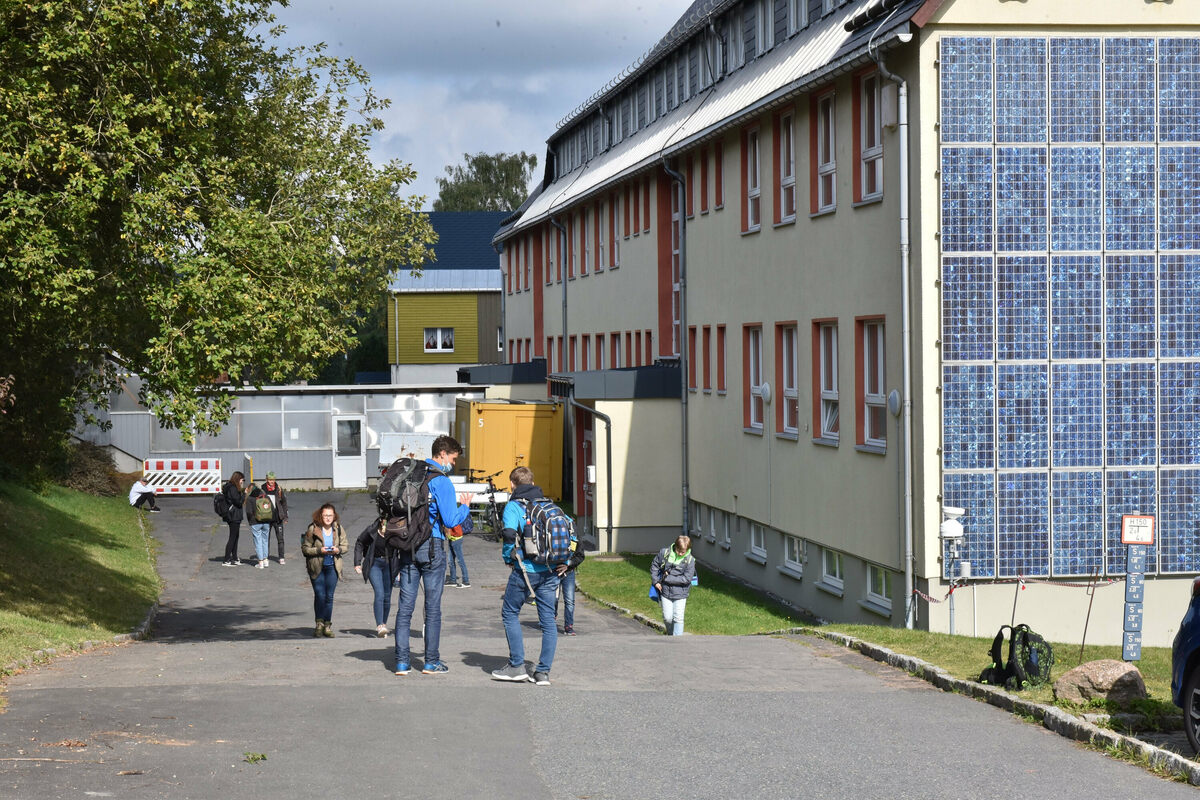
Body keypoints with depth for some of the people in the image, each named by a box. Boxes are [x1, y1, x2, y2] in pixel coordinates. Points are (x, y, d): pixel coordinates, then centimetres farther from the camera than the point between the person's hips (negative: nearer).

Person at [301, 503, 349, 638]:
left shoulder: (339, 529, 2)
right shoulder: (313, 529, -8)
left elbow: (346, 545, 10)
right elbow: (305, 548, -5)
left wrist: (338, 550, -11)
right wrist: (319, 550, -19)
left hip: (333, 567, 3)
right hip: (317, 567, -3)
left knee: (329, 596, 4)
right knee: (320, 595, -6)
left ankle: (327, 625, 13)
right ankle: (319, 624, 8)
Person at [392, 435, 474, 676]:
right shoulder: (441, 482, -10)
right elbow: (450, 521, -14)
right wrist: (465, 506, 5)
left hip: (407, 546, 6)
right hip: (431, 547, -6)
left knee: (405, 607, 5)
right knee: (433, 608, 3)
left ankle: (401, 662, 4)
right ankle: (431, 662, 6)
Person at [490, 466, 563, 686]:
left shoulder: (513, 506, -3)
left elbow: (509, 535, -17)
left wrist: (508, 558, -1)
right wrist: (565, 562, 9)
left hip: (526, 569, -5)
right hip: (550, 570, 5)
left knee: (510, 614, 10)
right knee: (548, 618, 7)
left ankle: (517, 666, 6)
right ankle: (543, 672, 5)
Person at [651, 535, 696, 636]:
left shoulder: (689, 560, -12)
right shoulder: (665, 553, -6)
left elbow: (686, 579, -16)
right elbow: (654, 565, 9)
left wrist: (667, 578, -16)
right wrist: (656, 581, 1)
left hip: (680, 594, -2)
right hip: (665, 592, 2)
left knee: (678, 618, -4)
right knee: (667, 618, 6)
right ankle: (670, 635, 33)